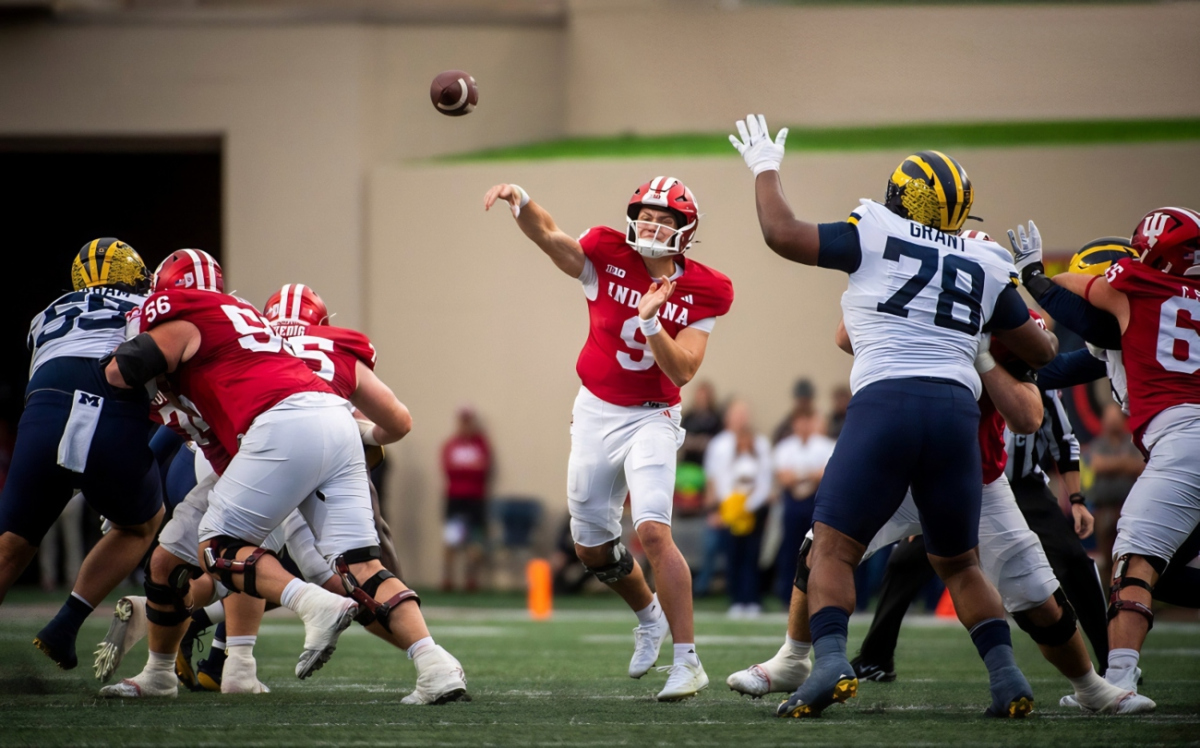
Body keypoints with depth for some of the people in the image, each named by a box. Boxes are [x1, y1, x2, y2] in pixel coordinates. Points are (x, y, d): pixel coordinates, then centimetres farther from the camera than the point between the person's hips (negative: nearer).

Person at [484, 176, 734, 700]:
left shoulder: (702, 292, -10)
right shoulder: (609, 256, -8)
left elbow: (682, 371, -18)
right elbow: (549, 236, -24)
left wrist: (651, 322, -33)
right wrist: (520, 203, -44)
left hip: (651, 418, -4)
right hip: (595, 413, 4)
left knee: (652, 530, -23)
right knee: (591, 546, 14)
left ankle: (687, 661, -20)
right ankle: (649, 616, 43)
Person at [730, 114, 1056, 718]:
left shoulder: (875, 235, 6)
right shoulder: (986, 266, 17)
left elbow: (782, 234, 6)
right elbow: (1042, 352, 25)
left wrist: (766, 169, 23)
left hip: (885, 403, -4)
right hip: (957, 409, 4)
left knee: (833, 548, 1)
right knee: (958, 563, 19)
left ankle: (830, 661, -20)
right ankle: (1006, 676, 6)